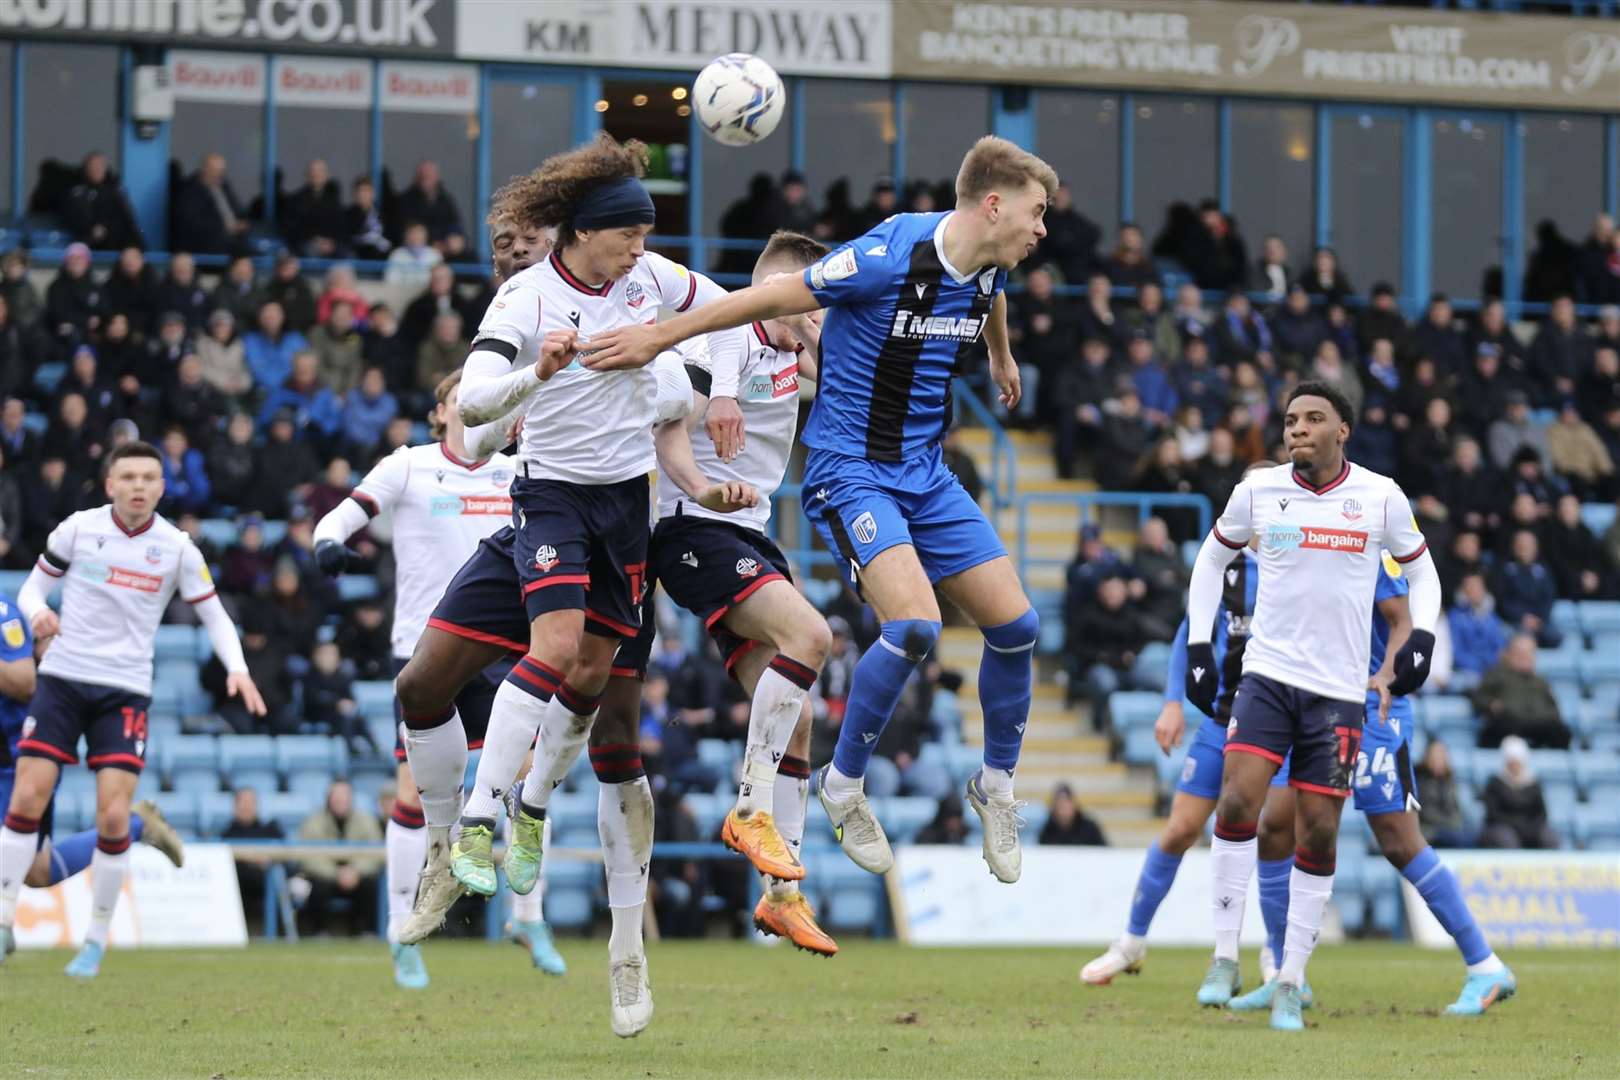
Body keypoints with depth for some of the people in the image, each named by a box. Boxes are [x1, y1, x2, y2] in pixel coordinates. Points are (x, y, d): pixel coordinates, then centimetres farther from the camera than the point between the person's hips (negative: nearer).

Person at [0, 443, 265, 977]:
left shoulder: (176, 548, -1)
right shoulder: (78, 529, -2)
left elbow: (214, 615, 6)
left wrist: (237, 668, -10)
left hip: (124, 691, 0)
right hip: (62, 678, 0)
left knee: (113, 817, -10)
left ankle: (96, 940, 5)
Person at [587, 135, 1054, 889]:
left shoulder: (987, 267, 2)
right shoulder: (892, 254, -22)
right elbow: (778, 297, -15)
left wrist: (1001, 359, 48)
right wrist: (659, 338, -11)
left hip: (925, 473, 8)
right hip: (850, 467, -8)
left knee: (1015, 625, 0)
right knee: (915, 625, -26)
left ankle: (996, 783, 24)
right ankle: (844, 784, -5)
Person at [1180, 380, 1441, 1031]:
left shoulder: (1380, 497, -1)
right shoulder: (1258, 491, 1)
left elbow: (1420, 569, 13)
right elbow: (1212, 558, 17)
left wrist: (1421, 636, -5)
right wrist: (1199, 645, 9)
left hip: (1338, 689, 0)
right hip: (1268, 675, 0)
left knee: (1318, 831, -1)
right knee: (1237, 801, -18)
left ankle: (1290, 985, 9)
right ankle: (1226, 959, -7)